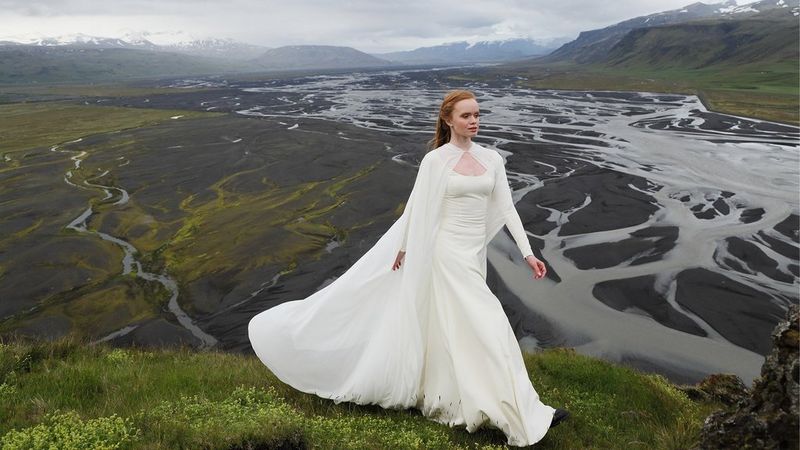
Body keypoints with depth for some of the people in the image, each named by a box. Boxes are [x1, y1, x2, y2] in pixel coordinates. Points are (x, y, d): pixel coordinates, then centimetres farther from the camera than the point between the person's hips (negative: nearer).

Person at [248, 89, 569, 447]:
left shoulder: (493, 159, 7)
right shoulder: (435, 160, -7)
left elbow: (507, 209, 4)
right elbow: (416, 208, -3)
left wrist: (528, 253, -1)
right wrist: (403, 248, -1)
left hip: (473, 255, 6)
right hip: (447, 254, -6)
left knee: (442, 327, 16)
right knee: (486, 326, -8)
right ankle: (522, 417, 0)